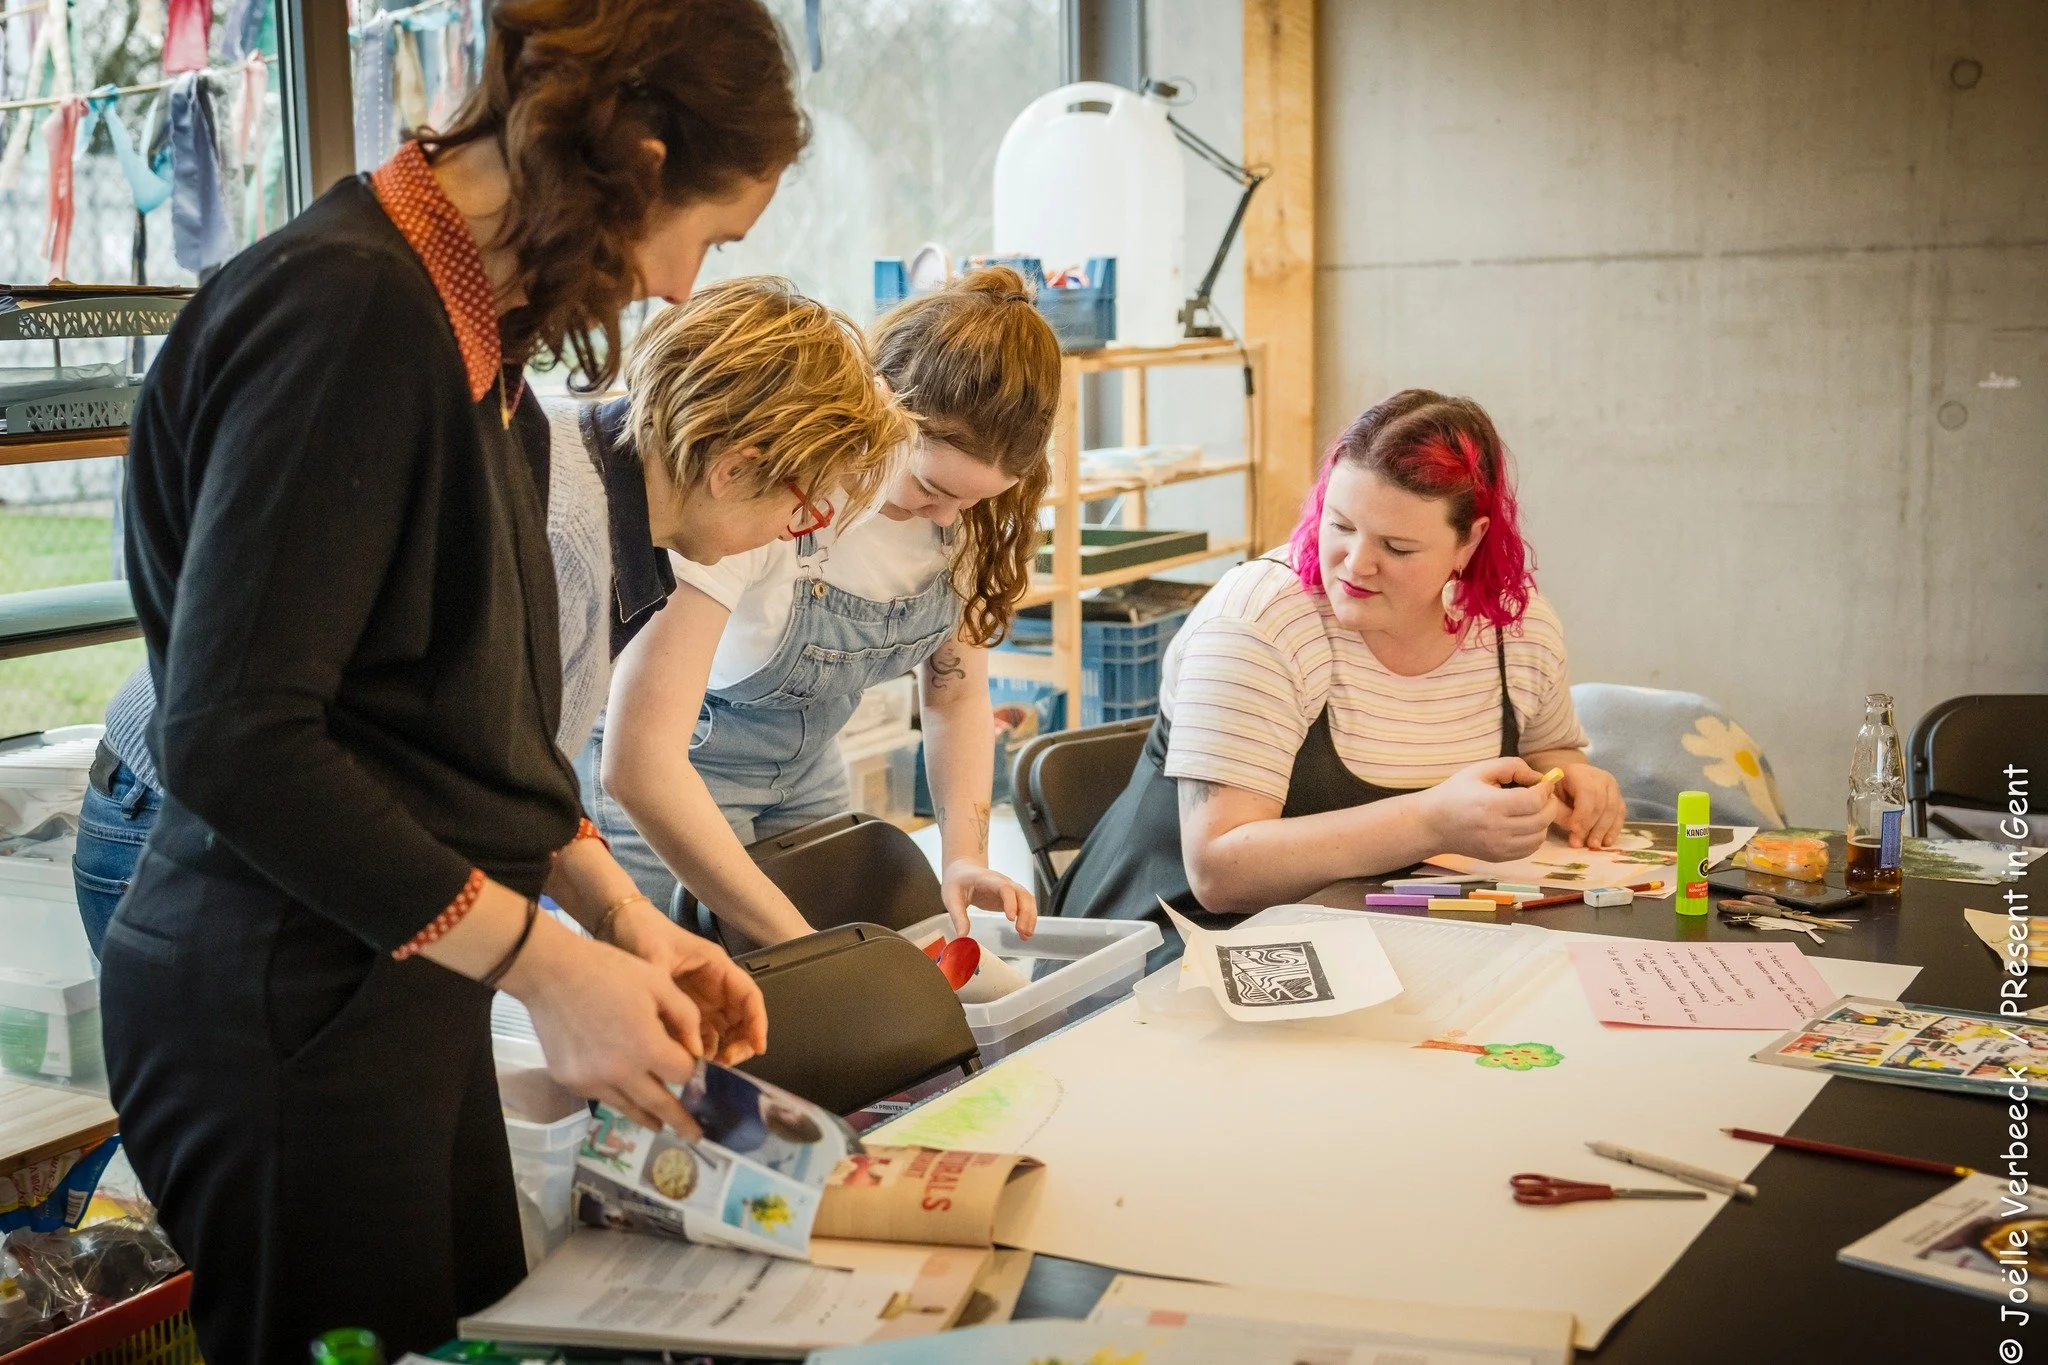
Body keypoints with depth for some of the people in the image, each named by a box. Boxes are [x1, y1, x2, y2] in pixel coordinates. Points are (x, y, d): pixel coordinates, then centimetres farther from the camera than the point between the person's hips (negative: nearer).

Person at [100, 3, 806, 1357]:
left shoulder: (457, 322, 10)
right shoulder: (345, 310, -19)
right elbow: (235, 735, -25)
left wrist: (619, 911, 8)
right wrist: (542, 958, -21)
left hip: (403, 990, 9)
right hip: (294, 1013, -9)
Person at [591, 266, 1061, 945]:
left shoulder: (967, 499, -15)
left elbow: (956, 694, 0)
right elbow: (638, 760, -40)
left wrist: (965, 856, -17)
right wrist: (801, 941, -41)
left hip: (807, 762, 6)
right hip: (672, 776, -5)